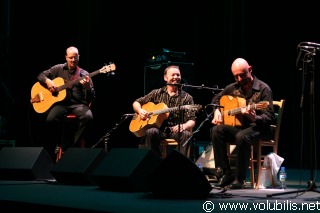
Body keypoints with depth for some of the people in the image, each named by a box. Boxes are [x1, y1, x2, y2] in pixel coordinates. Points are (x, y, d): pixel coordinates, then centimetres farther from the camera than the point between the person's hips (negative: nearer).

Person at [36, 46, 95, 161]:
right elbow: (41, 75, 17)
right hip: (61, 102, 0)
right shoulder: (58, 69, 13)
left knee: (88, 117, -33)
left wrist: (87, 87, -17)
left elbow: (91, 97, 6)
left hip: (78, 104, 0)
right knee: (51, 120, -32)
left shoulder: (84, 74, 10)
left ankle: (72, 145, -18)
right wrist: (48, 82, -5)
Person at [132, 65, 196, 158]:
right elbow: (136, 103, 20)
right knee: (151, 131, -33)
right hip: (159, 130, 1)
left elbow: (192, 121, -1)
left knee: (186, 134, -33)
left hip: (176, 130, -1)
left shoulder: (186, 97, 8)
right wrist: (140, 111, -4)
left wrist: (184, 126, -25)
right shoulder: (157, 93, 13)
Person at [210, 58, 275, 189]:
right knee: (216, 130, -23)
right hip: (237, 126, 6)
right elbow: (216, 99, 27)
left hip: (257, 128, -6)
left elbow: (270, 117, -15)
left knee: (242, 137, -38)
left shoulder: (263, 89, -9)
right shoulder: (233, 88, 8)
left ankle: (240, 179, -24)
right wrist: (217, 111, 6)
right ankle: (226, 173, -18)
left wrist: (254, 118, -35)